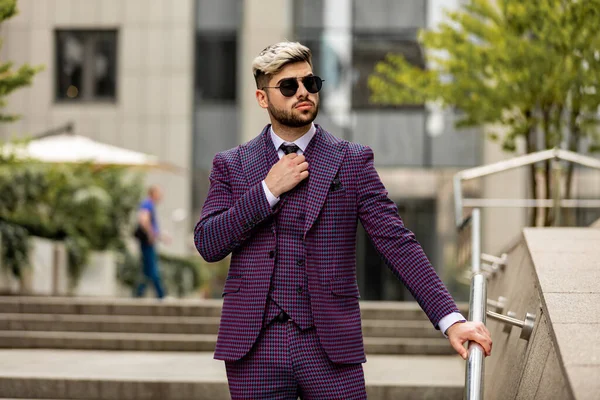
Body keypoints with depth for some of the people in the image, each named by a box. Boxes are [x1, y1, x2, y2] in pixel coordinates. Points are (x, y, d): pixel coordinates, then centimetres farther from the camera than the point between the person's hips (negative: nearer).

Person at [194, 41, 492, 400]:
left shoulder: (353, 162, 5)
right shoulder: (231, 166, 9)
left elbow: (397, 242, -2)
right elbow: (207, 244, -1)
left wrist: (450, 318, -12)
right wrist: (268, 190, -9)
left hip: (330, 346, -1)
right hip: (255, 347, 1)